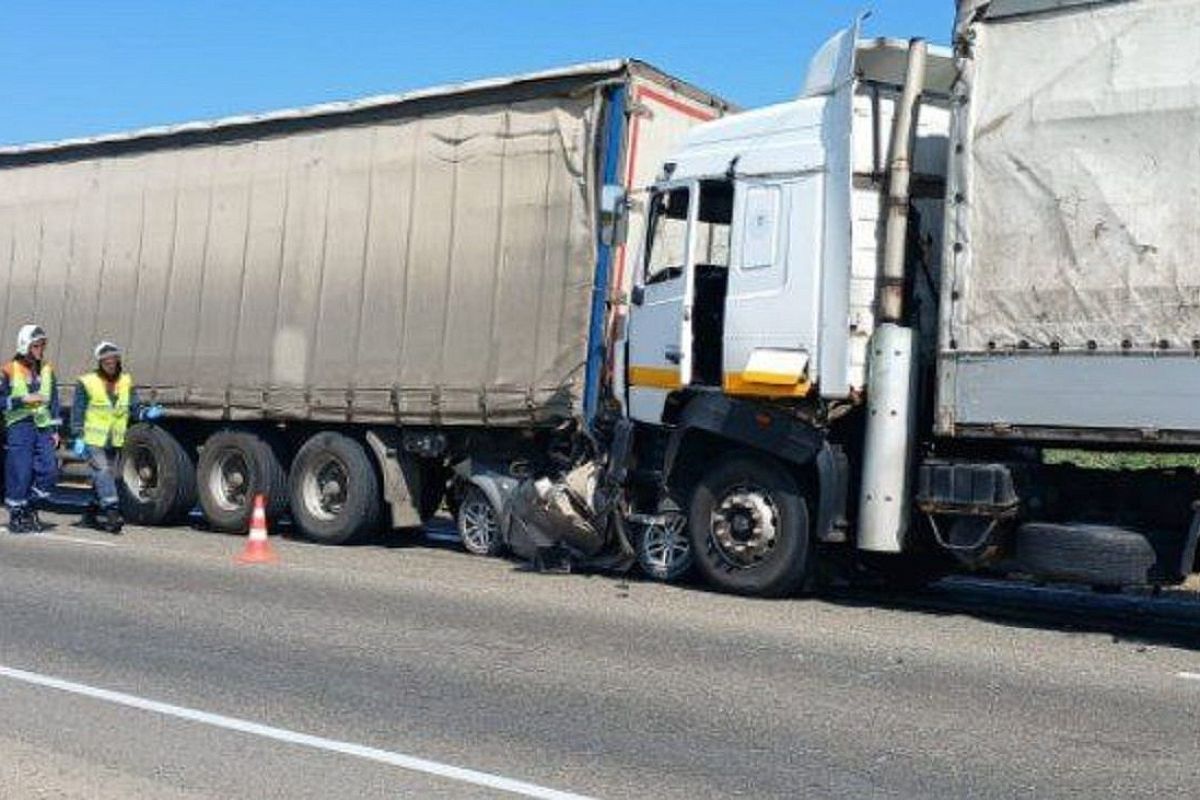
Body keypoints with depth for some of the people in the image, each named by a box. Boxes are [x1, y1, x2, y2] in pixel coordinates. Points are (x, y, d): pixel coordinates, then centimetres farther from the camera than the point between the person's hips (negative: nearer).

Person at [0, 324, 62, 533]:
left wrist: (55, 430, 13)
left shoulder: (47, 370, 13)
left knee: (49, 470, -3)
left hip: (43, 427, 5)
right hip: (20, 426, -5)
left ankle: (31, 510, 17)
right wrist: (23, 400, -16)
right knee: (20, 473, -5)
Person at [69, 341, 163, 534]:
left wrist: (147, 412, -16)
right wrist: (78, 438, -12)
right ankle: (112, 512, -22)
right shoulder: (87, 383, -6)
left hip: (115, 441, 5)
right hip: (93, 439, -5)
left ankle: (92, 515, 23)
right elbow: (77, 412, -5)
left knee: (109, 475, 10)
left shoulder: (126, 382, 7)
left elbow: (134, 408, 5)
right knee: (103, 473, -18)